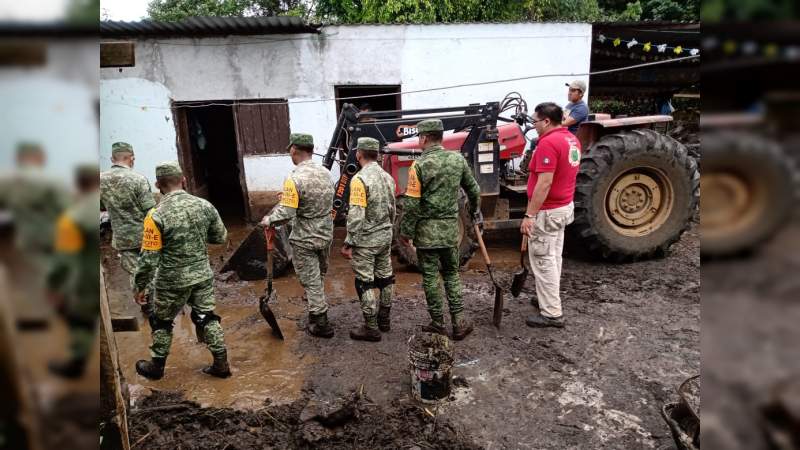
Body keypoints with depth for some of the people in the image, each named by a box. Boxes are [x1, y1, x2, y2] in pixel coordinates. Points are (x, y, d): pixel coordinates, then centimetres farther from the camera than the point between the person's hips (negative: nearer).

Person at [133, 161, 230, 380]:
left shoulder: (157, 215, -18)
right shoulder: (204, 205, -6)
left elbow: (149, 257, -15)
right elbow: (221, 237, 6)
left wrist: (140, 286, -3)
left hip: (172, 281, -3)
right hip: (203, 275, 4)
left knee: (161, 322, 18)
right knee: (207, 317, 16)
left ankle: (156, 366, 35)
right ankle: (221, 364, 20)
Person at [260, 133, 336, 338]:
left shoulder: (294, 179, -23)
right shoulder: (325, 172, -1)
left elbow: (286, 213, -24)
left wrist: (268, 220, -3)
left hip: (304, 240, -7)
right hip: (326, 234, 7)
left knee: (311, 281, 5)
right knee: (319, 275, 25)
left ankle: (321, 324, 15)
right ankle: (318, 308, 45)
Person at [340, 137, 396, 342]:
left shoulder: (360, 179, -18)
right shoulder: (387, 177, 6)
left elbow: (356, 216, -21)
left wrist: (348, 243, -15)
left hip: (366, 240, -8)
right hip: (385, 237, 8)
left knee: (365, 283, 1)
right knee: (385, 277, 15)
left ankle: (371, 328, 8)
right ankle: (384, 319, 29)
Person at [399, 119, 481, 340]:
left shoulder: (419, 165, -13)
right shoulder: (458, 159, 1)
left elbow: (411, 204, -14)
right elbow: (474, 190, 12)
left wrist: (406, 232, -3)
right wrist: (475, 211, 30)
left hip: (427, 230, -4)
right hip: (451, 228, 4)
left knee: (430, 277, 7)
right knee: (451, 274, 17)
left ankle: (438, 324, 16)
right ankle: (459, 321, 13)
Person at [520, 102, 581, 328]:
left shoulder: (548, 142, -22)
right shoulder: (572, 139, 10)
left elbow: (544, 183, -27)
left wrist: (529, 215, -25)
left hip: (547, 211, -10)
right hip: (564, 206, 10)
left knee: (543, 261, -1)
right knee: (553, 257, 21)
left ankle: (552, 313, 6)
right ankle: (550, 298, 35)